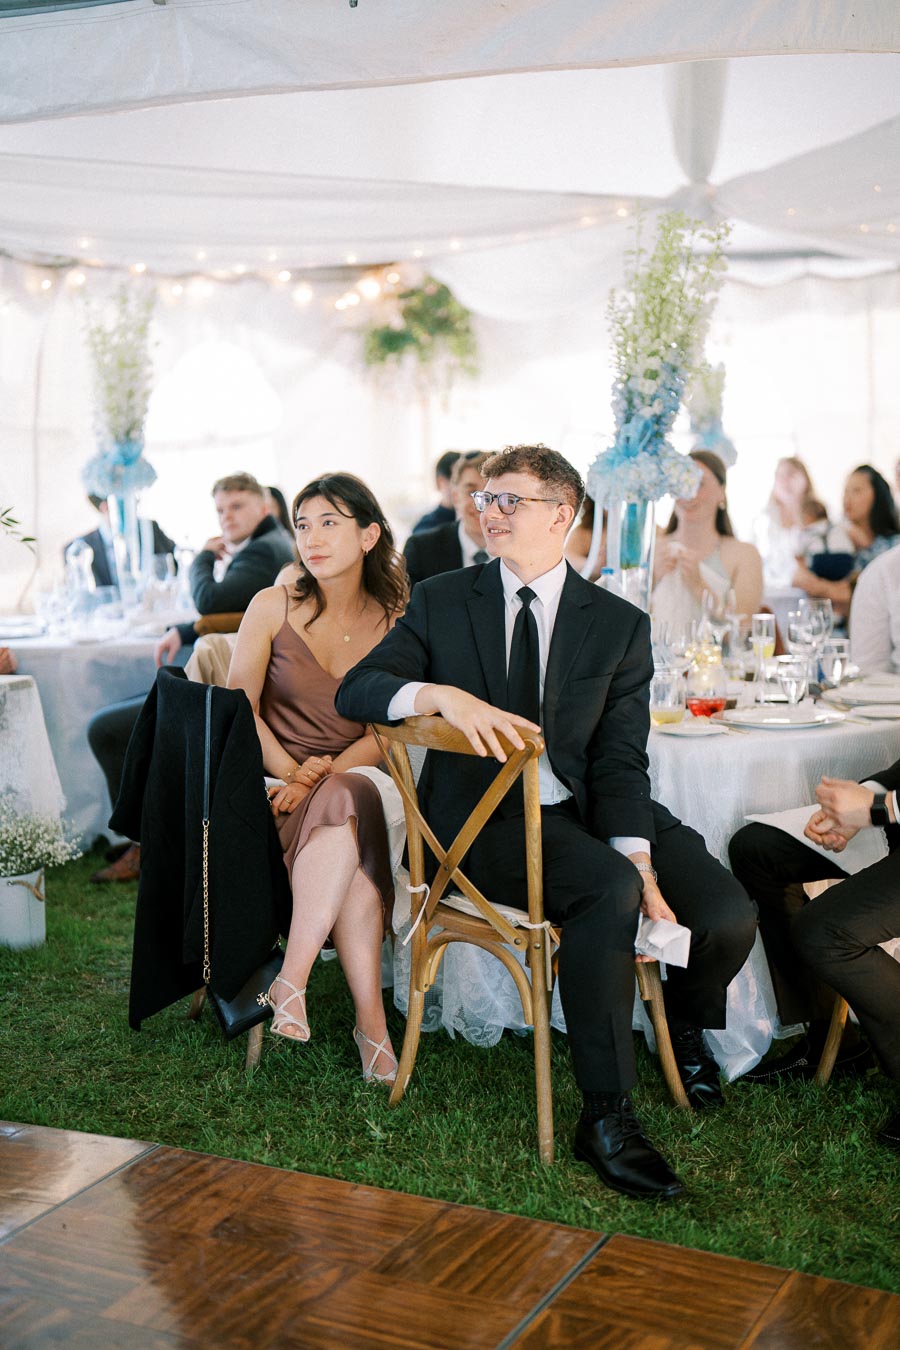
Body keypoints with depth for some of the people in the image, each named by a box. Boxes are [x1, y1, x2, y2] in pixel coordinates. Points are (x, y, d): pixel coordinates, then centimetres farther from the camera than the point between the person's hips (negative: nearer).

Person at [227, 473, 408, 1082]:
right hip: (271, 782, -1)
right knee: (352, 806, -34)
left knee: (346, 798, -36)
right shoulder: (273, 607, 5)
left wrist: (325, 771, -18)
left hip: (353, 782, 1)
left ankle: (292, 982, -34)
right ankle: (372, 1020, -37)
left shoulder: (395, 624, 7)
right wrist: (290, 770, -14)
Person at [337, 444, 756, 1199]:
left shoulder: (620, 625, 6)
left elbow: (620, 759, -2)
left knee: (729, 917, -18)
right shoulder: (442, 602, 7)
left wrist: (639, 864, -18)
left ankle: (685, 1023, 18)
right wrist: (441, 695, -25)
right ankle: (606, 1116, -21)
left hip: (593, 811, 3)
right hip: (485, 819, -2)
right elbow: (355, 691, -4)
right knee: (607, 890, -33)